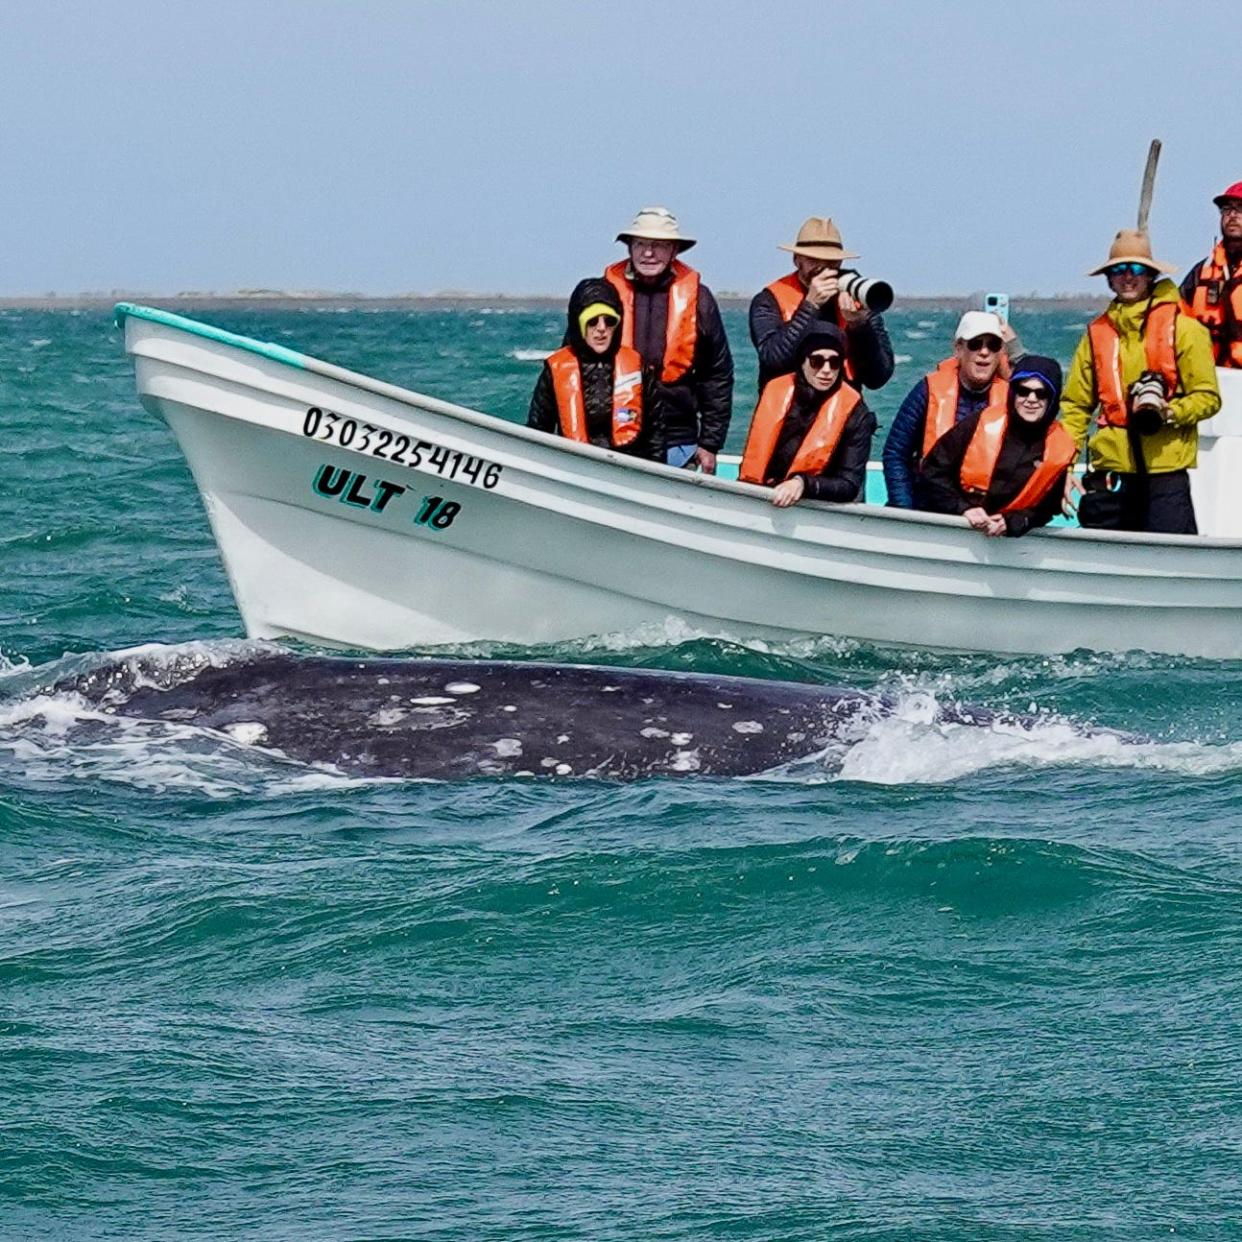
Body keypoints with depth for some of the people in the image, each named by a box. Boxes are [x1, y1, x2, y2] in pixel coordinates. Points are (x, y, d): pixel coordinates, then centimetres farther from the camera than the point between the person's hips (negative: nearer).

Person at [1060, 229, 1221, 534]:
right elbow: (1075, 405, 12)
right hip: (1109, 472, 4)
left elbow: (1208, 397, 0)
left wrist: (1169, 412, -19)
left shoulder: (1182, 329, 1)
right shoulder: (1097, 333, 12)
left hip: (1165, 472, -4)